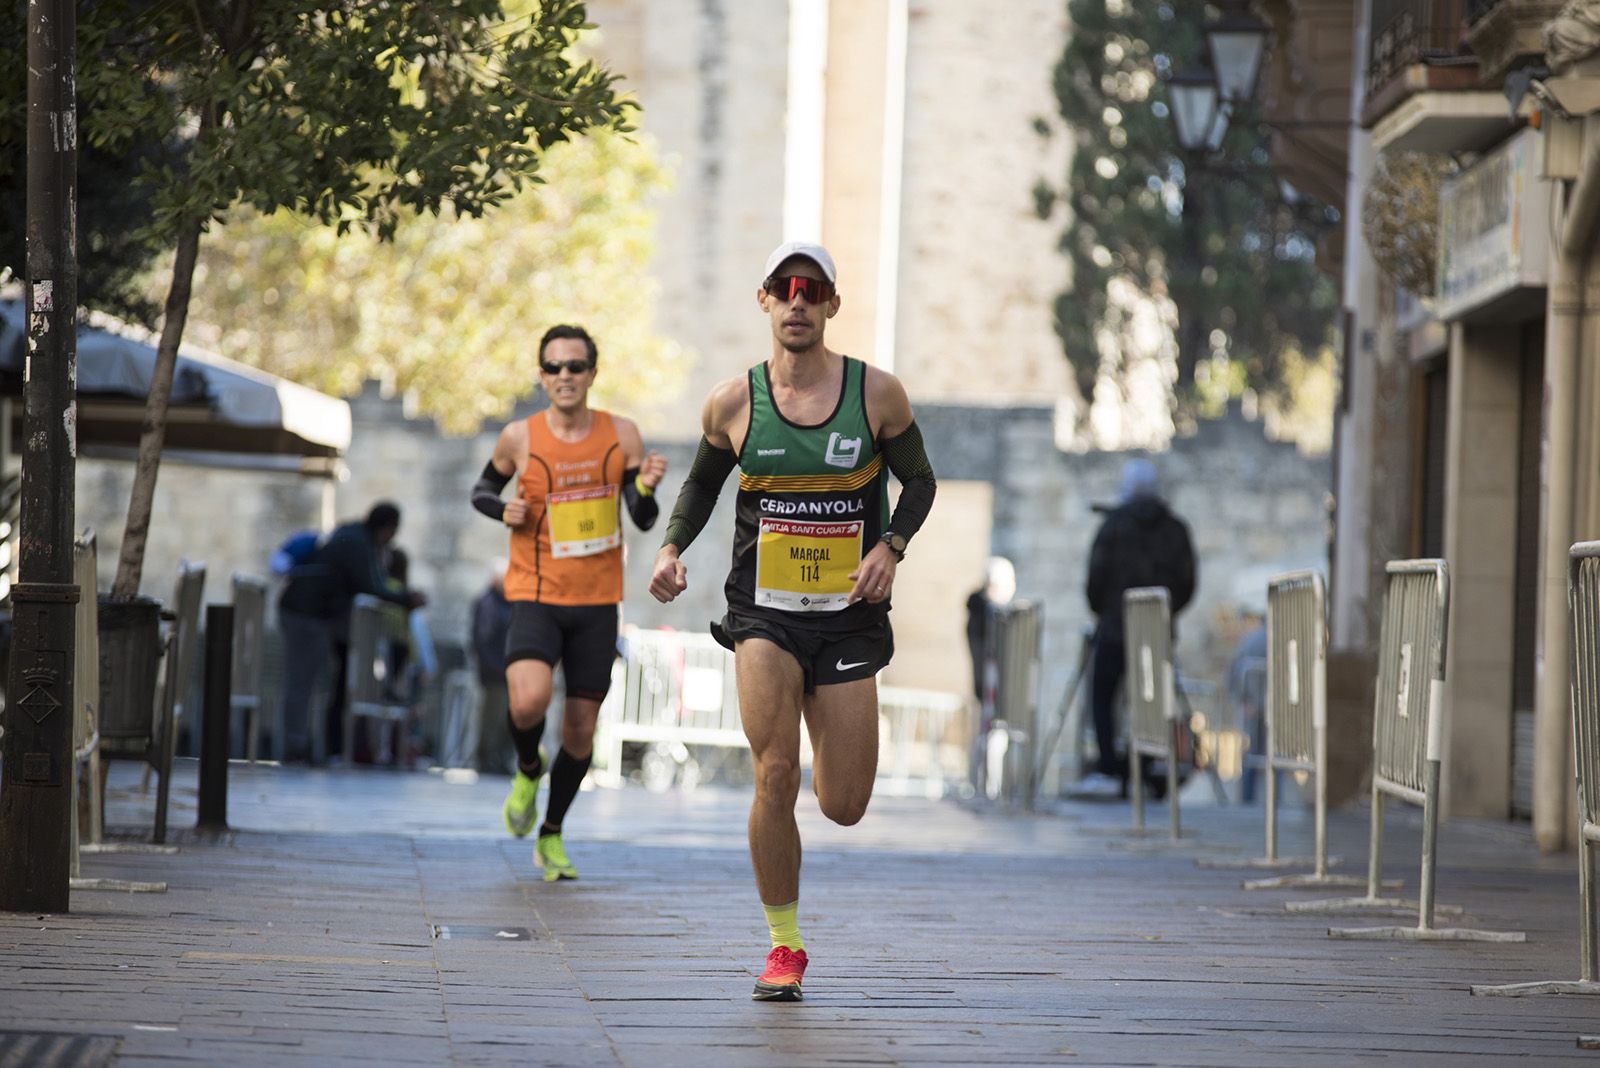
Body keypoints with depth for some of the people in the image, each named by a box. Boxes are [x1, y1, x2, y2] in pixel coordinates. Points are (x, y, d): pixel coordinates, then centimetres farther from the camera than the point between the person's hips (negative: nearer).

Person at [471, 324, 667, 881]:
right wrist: (504, 510, -10)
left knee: (581, 730, 6)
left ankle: (551, 836, 28)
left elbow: (644, 521, 0)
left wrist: (646, 488, -22)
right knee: (530, 700, -27)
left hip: (597, 603, 2)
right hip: (536, 596, -2)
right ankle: (527, 769, 8)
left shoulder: (621, 434, -1)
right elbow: (482, 490, 13)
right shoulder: (519, 438, -5)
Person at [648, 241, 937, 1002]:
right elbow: (701, 483, 16)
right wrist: (672, 548, -1)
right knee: (775, 780, -16)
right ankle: (784, 947, 0)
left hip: (850, 618, 1)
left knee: (844, 807, 1)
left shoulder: (876, 392, -2)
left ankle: (829, 755, 40)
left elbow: (918, 480, 10)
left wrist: (890, 546, -8)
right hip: (764, 612, 0)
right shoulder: (733, 402, 0)